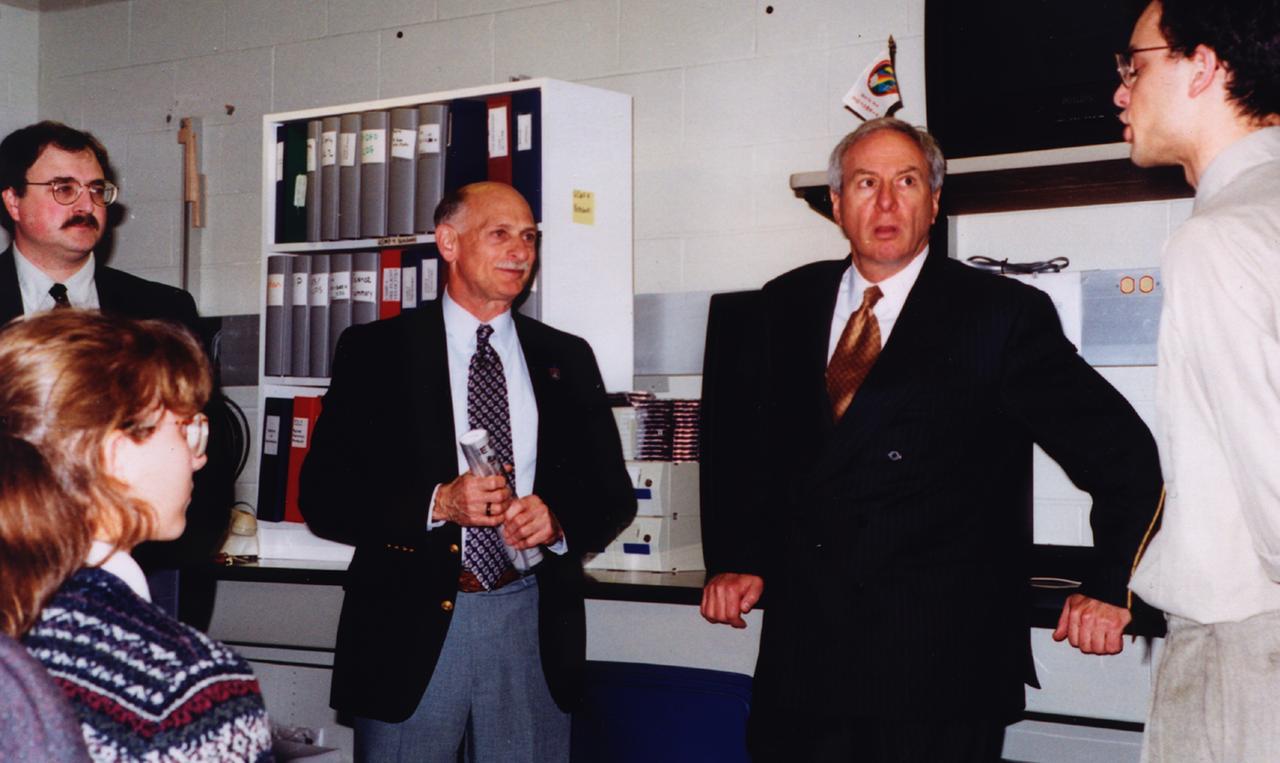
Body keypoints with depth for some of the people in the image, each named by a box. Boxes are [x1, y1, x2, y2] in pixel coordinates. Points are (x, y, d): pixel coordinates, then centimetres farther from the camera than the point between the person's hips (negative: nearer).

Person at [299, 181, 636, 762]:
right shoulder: (376, 352, 2)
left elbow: (614, 495, 12)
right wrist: (436, 503, -17)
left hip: (532, 627, 3)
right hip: (411, 625, -2)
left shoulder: (567, 359, 11)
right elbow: (322, 496, -4)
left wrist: (560, 521, -9)